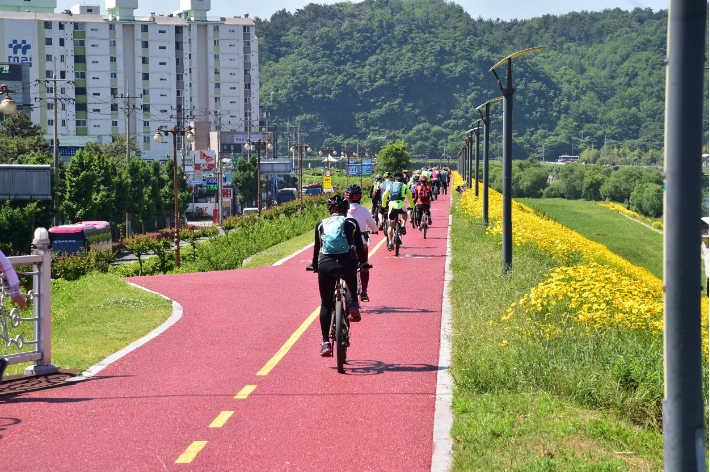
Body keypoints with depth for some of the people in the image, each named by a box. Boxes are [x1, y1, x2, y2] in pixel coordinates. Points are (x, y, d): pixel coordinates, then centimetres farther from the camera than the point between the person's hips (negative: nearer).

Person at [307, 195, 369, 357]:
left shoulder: (321, 225, 19)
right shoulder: (351, 223, 15)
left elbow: (317, 247, 27)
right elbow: (359, 245, 24)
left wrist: (314, 265, 43)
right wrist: (363, 262, 40)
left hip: (325, 265, 0)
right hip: (348, 264, 0)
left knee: (326, 304, 10)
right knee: (351, 277, 37)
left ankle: (325, 342, 1)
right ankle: (353, 304, 12)